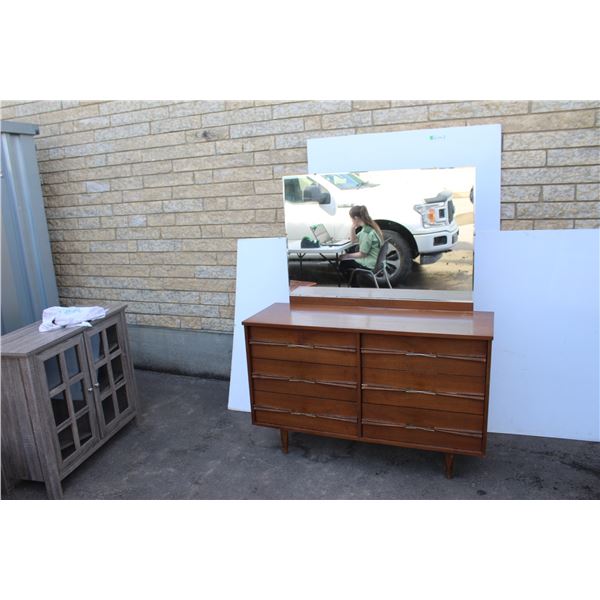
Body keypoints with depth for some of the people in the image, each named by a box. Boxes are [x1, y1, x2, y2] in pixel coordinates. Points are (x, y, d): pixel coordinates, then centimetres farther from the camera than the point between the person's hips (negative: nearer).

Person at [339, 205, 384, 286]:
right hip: (376, 261, 9)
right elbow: (353, 239, 13)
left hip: (370, 264, -9)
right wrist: (353, 227, -2)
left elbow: (362, 254, -19)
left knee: (343, 264, 7)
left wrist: (348, 255, -5)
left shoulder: (366, 232, -25)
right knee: (347, 260, 23)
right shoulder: (369, 227, 4)